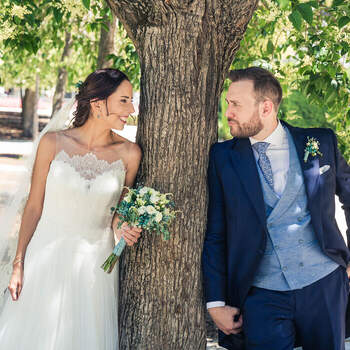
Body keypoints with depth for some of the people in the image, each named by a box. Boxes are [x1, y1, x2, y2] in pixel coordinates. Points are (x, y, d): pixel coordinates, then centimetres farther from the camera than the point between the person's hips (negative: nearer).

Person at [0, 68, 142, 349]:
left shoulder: (129, 154, -3)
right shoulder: (53, 143, -7)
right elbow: (34, 205, -1)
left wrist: (121, 228, -10)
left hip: (94, 263, 1)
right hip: (47, 258, -1)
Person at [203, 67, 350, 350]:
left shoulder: (320, 143, 2)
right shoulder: (223, 157, 1)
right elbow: (214, 236, 2)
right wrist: (216, 303, -2)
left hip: (325, 285, 1)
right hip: (262, 297, -1)